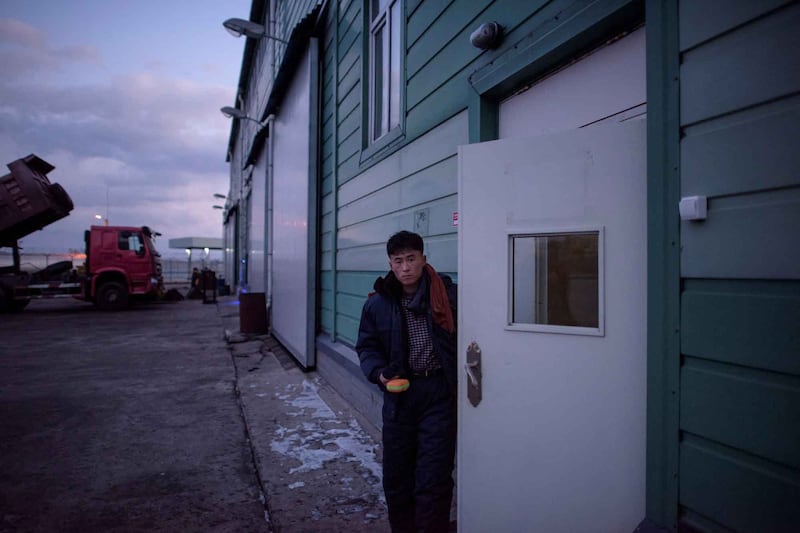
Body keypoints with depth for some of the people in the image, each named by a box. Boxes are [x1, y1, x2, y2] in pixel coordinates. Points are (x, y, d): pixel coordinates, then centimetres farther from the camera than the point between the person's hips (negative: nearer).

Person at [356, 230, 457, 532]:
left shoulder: (448, 294, -5)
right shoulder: (378, 303, 1)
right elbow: (367, 347, 7)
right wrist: (379, 372, -11)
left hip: (439, 393, -2)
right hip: (399, 394, 3)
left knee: (433, 477, 0)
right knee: (396, 474, 14)